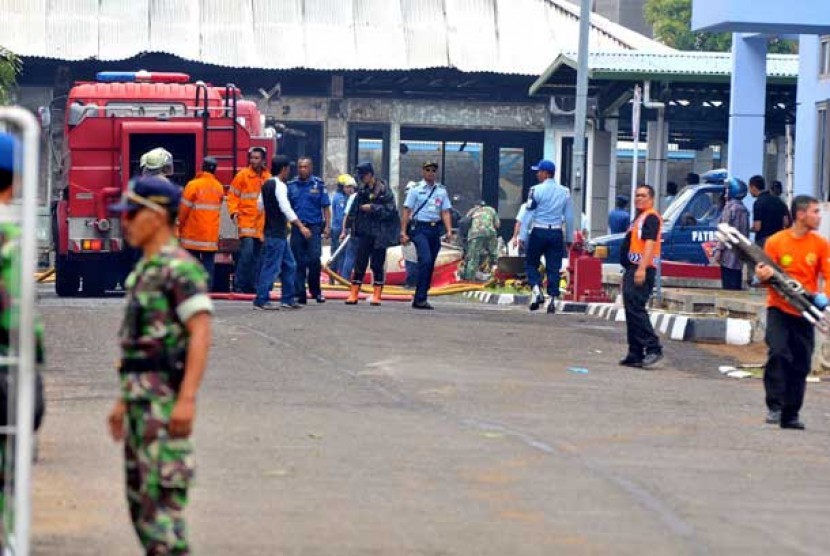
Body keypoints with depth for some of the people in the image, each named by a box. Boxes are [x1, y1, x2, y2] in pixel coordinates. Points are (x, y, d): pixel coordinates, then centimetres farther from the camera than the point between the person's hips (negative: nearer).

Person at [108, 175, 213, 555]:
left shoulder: (179, 267, -13)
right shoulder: (145, 270, 18)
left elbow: (201, 333, -20)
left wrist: (187, 398, -27)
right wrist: (123, 400, 24)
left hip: (165, 399, -10)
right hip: (141, 396, 10)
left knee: (162, 492, -12)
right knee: (139, 492, 12)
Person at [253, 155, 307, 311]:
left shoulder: (267, 184, 12)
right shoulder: (279, 186, -15)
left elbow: (260, 205, 22)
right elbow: (286, 208, -24)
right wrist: (301, 227, -24)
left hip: (275, 232, 10)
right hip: (276, 233, -10)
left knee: (289, 265, 14)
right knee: (272, 267, -7)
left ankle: (287, 299, 16)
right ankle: (261, 300, -5)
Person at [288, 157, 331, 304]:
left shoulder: (318, 185, 4)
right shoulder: (291, 185, 9)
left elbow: (326, 207, 4)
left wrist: (327, 226, -3)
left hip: (314, 227, -2)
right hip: (297, 227, 2)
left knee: (314, 260, -11)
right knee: (299, 262, 3)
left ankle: (316, 291, 5)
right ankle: (299, 294, 8)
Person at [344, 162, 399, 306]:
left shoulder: (384, 190, -8)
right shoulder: (362, 191, 9)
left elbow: (389, 210, -14)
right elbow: (354, 209, 18)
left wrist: (372, 208, -17)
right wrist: (350, 225, 11)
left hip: (379, 234, -5)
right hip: (364, 233, 5)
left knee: (378, 264, 2)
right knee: (359, 263, 2)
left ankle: (376, 295, 8)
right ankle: (353, 294, 5)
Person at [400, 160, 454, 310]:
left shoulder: (441, 191, 13)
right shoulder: (416, 189, 2)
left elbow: (445, 212, 9)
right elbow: (407, 212, 0)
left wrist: (449, 231, -4)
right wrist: (403, 232, -6)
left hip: (435, 229, 5)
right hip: (419, 228, -5)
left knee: (430, 265, 6)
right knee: (426, 260, -20)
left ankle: (419, 299, 13)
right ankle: (420, 298, -20)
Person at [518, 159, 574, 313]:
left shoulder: (536, 190, -7)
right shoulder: (564, 192, 6)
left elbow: (528, 214, -7)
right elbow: (569, 217, 10)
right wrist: (569, 238, 17)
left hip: (538, 231, -3)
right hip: (556, 233, 3)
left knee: (531, 263, 10)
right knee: (554, 267, 6)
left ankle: (536, 290, -10)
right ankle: (553, 299, 1)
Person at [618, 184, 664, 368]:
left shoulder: (651, 217, -8)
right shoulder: (639, 219, 24)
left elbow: (650, 243, -19)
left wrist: (642, 268, -28)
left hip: (641, 270, -11)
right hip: (632, 269, 11)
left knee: (635, 309, -18)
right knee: (632, 312, 10)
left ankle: (653, 348, -19)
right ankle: (635, 354, 12)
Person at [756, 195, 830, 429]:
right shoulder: (775, 242, -5)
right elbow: (767, 274, 2)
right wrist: (763, 275, -22)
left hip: (804, 312, 3)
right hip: (779, 309, -3)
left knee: (801, 364, 5)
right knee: (778, 353, -19)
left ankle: (791, 414, 13)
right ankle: (775, 407, -14)